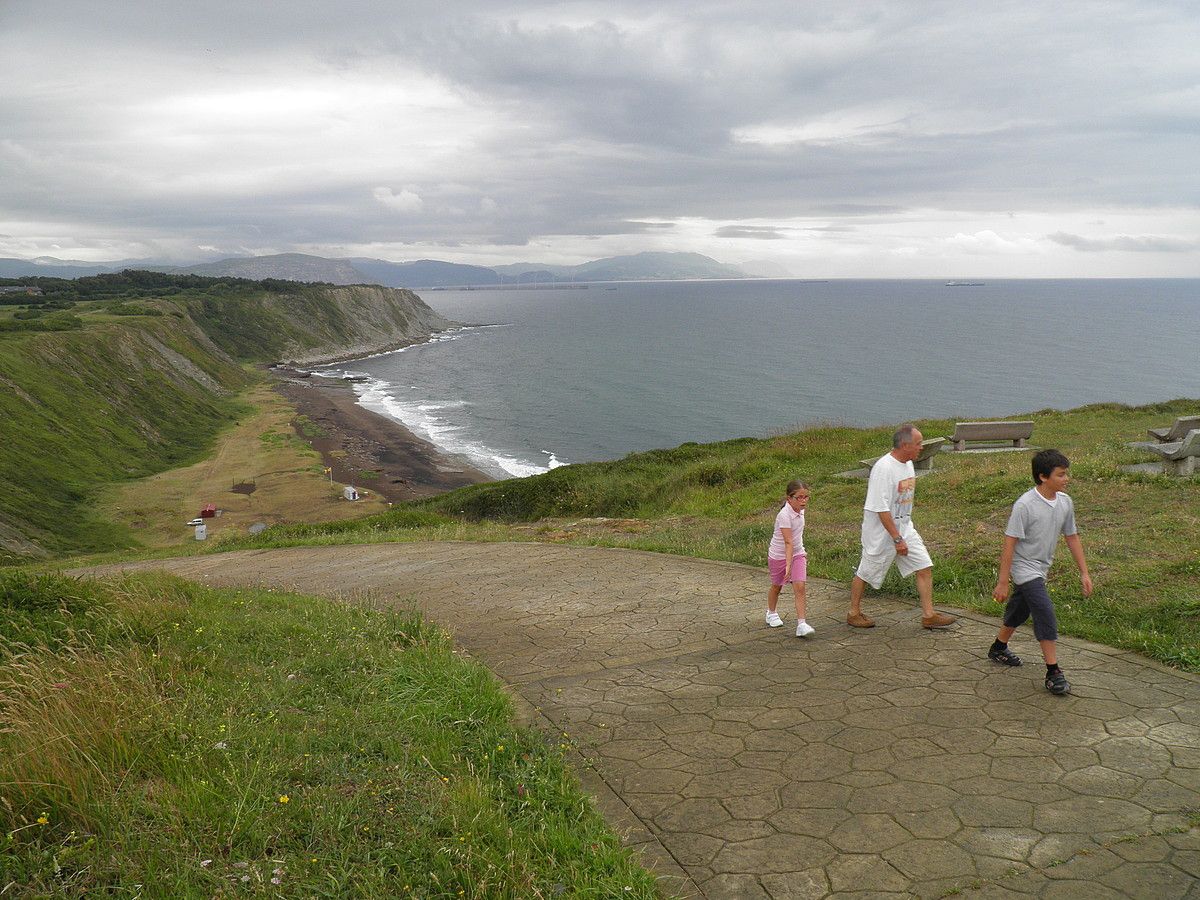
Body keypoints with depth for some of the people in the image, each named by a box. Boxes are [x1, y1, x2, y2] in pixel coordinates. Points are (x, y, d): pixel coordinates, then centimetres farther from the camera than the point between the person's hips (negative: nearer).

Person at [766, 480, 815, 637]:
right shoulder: (784, 515, -28)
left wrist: (803, 552, 19)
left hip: (797, 554, 5)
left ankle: (801, 624, -13)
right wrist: (788, 565, -38)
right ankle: (771, 613, 44)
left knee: (799, 587, -11)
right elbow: (788, 542, -34)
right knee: (777, 586, 17)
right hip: (779, 556, -5)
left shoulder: (800, 510, -5)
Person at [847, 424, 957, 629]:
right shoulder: (884, 468, -25)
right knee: (866, 573, 8)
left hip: (904, 528, 8)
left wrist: (903, 535, 20)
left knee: (925, 567, 3)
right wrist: (897, 539, -25)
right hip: (881, 532, -8)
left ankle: (929, 615, 11)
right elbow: (881, 509, -26)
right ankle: (854, 613, 25)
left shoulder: (908, 463, 3)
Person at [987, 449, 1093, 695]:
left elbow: (1072, 537, 9)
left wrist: (1084, 573, 9)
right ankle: (1053, 673, -6)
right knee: (1046, 616, -14)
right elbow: (1010, 543, -21)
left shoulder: (1065, 502, -3)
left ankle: (998, 648, 42)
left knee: (1019, 612, 21)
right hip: (1024, 567, -7)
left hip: (1041, 568, 8)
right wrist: (1002, 583, -19)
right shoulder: (1025, 505, -23)